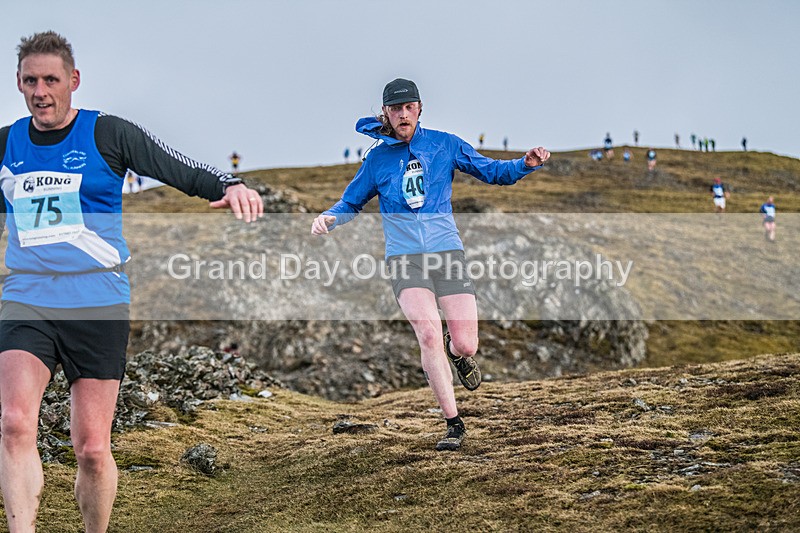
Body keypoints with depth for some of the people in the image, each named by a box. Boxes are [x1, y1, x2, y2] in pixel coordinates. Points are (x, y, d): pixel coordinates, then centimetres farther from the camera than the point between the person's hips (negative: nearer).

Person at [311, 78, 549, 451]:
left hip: (447, 252, 1)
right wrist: (329, 219, -4)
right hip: (404, 257, 0)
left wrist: (525, 164, -10)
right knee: (428, 333, -22)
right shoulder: (378, 158, 8)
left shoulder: (444, 144, 6)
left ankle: (456, 350, 34)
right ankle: (453, 424, -11)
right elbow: (351, 203, 17)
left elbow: (491, 172, 9)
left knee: (466, 346, -7)